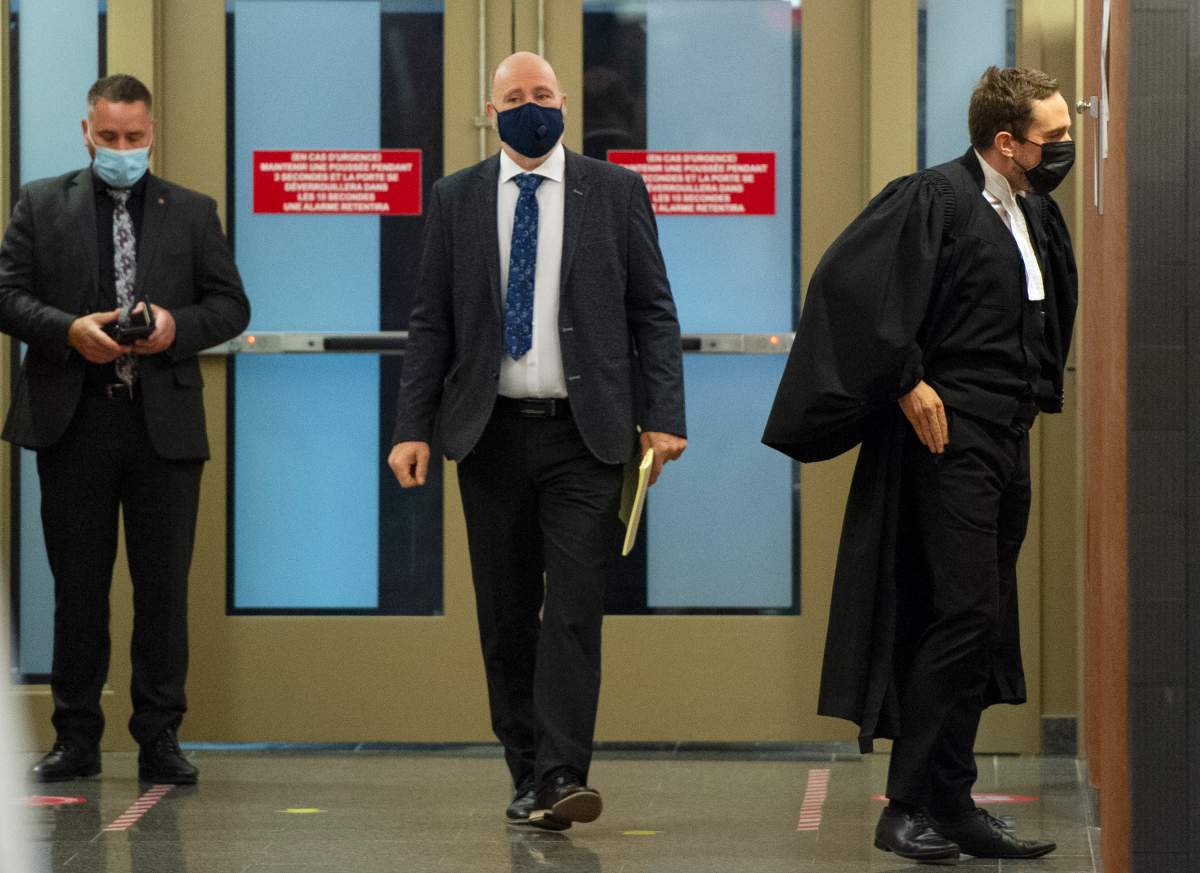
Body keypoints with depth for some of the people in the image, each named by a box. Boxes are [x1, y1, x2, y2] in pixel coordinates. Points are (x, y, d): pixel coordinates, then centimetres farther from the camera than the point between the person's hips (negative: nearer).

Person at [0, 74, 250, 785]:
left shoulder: (193, 212, 10)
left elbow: (232, 306, 9)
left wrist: (177, 327, -11)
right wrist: (69, 331, -14)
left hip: (165, 423, 0)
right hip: (74, 421, 0)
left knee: (164, 586, 0)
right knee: (78, 586, 5)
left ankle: (160, 739, 6)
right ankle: (77, 739, 11)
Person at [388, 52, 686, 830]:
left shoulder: (615, 192, 4)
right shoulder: (456, 199, 8)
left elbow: (654, 312, 3)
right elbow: (432, 322, 8)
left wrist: (663, 417, -6)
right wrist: (415, 427, -1)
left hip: (584, 434, -2)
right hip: (491, 437, 2)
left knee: (575, 607, -11)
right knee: (506, 616, 6)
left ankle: (562, 777, -15)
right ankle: (527, 775, 15)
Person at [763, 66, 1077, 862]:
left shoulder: (1037, 215, 14)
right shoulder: (934, 200, -12)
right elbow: (850, 279, -21)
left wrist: (1036, 399, 17)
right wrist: (906, 383, -18)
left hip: (1006, 444, 9)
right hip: (949, 438, -9)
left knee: (982, 629, 10)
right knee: (963, 615, -11)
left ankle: (951, 806, 16)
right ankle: (912, 806, -4)